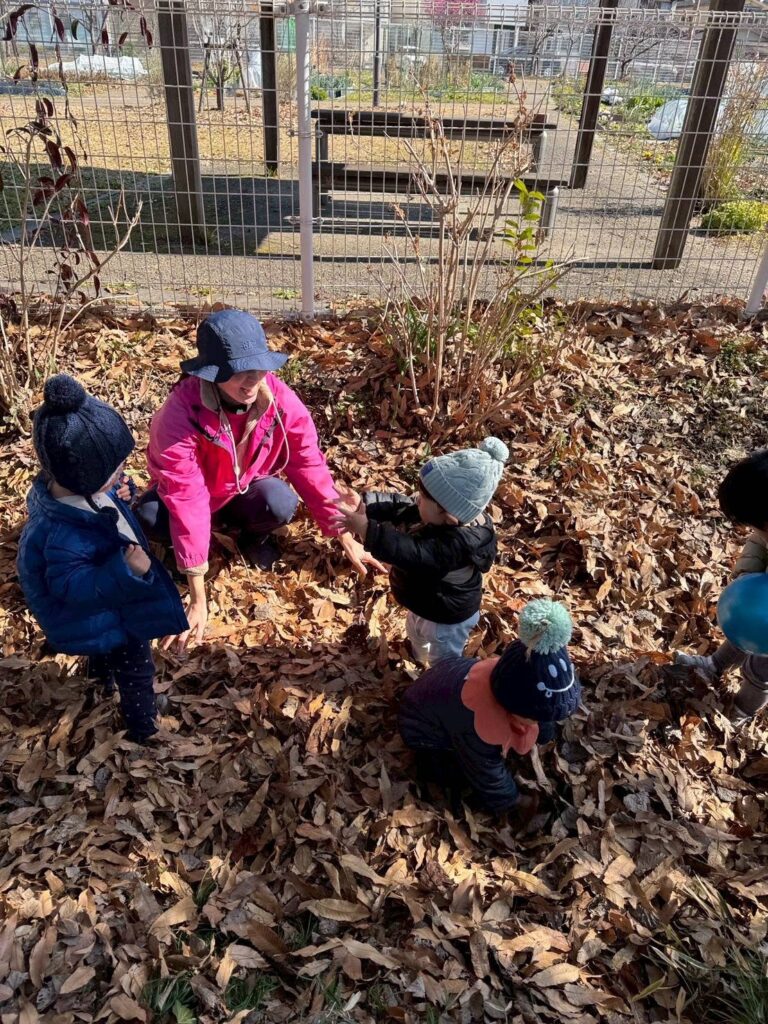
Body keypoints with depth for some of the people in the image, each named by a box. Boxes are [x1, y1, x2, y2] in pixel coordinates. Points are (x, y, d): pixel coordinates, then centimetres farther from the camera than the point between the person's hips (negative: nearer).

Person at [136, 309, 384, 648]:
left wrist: (346, 539, -13)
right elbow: (187, 498, -37)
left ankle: (254, 535, 5)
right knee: (150, 519, -32)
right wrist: (198, 596, -37)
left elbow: (310, 467, -15)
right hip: (200, 493, -1)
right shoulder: (181, 413, -35)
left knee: (281, 503, -33)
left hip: (247, 490, 2)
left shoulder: (280, 399, -26)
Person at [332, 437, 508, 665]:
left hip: (447, 618, -10)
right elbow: (399, 506, -17)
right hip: (426, 603, 10)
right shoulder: (437, 516, -21)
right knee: (416, 633, 41)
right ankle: (420, 662, 72)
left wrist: (366, 529, -53)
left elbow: (410, 551, -52)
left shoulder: (456, 544, -46)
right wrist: (362, 504, -31)